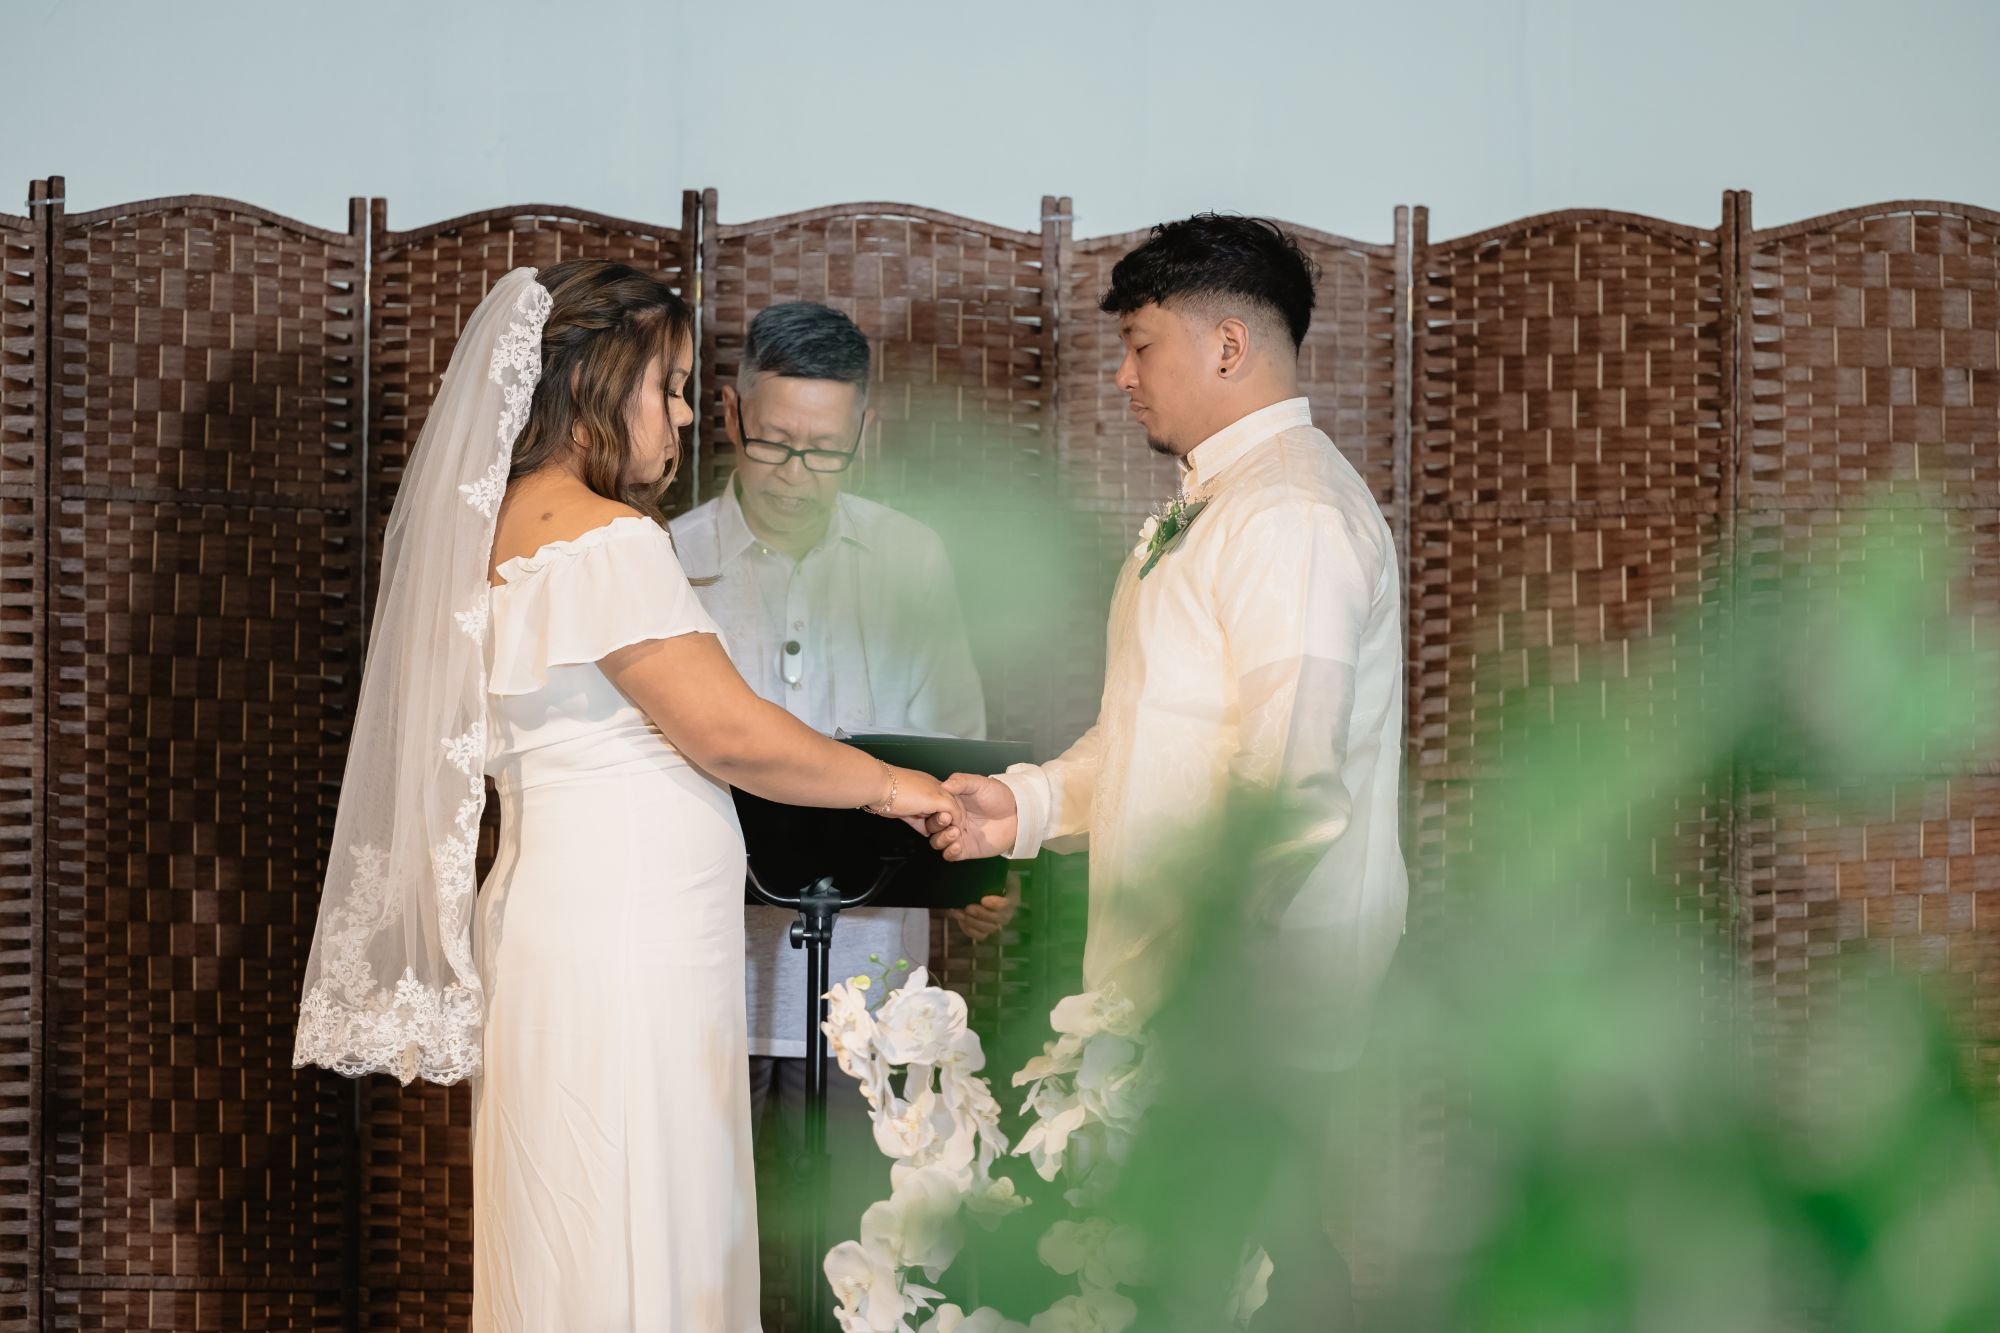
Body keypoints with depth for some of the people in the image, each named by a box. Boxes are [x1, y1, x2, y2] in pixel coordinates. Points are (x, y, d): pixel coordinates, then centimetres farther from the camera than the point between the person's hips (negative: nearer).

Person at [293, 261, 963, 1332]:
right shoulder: (603, 539, -15)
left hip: (562, 922, 10)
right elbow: (730, 734, -16)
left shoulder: (506, 524, 14)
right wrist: (888, 787, -3)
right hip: (625, 944, -10)